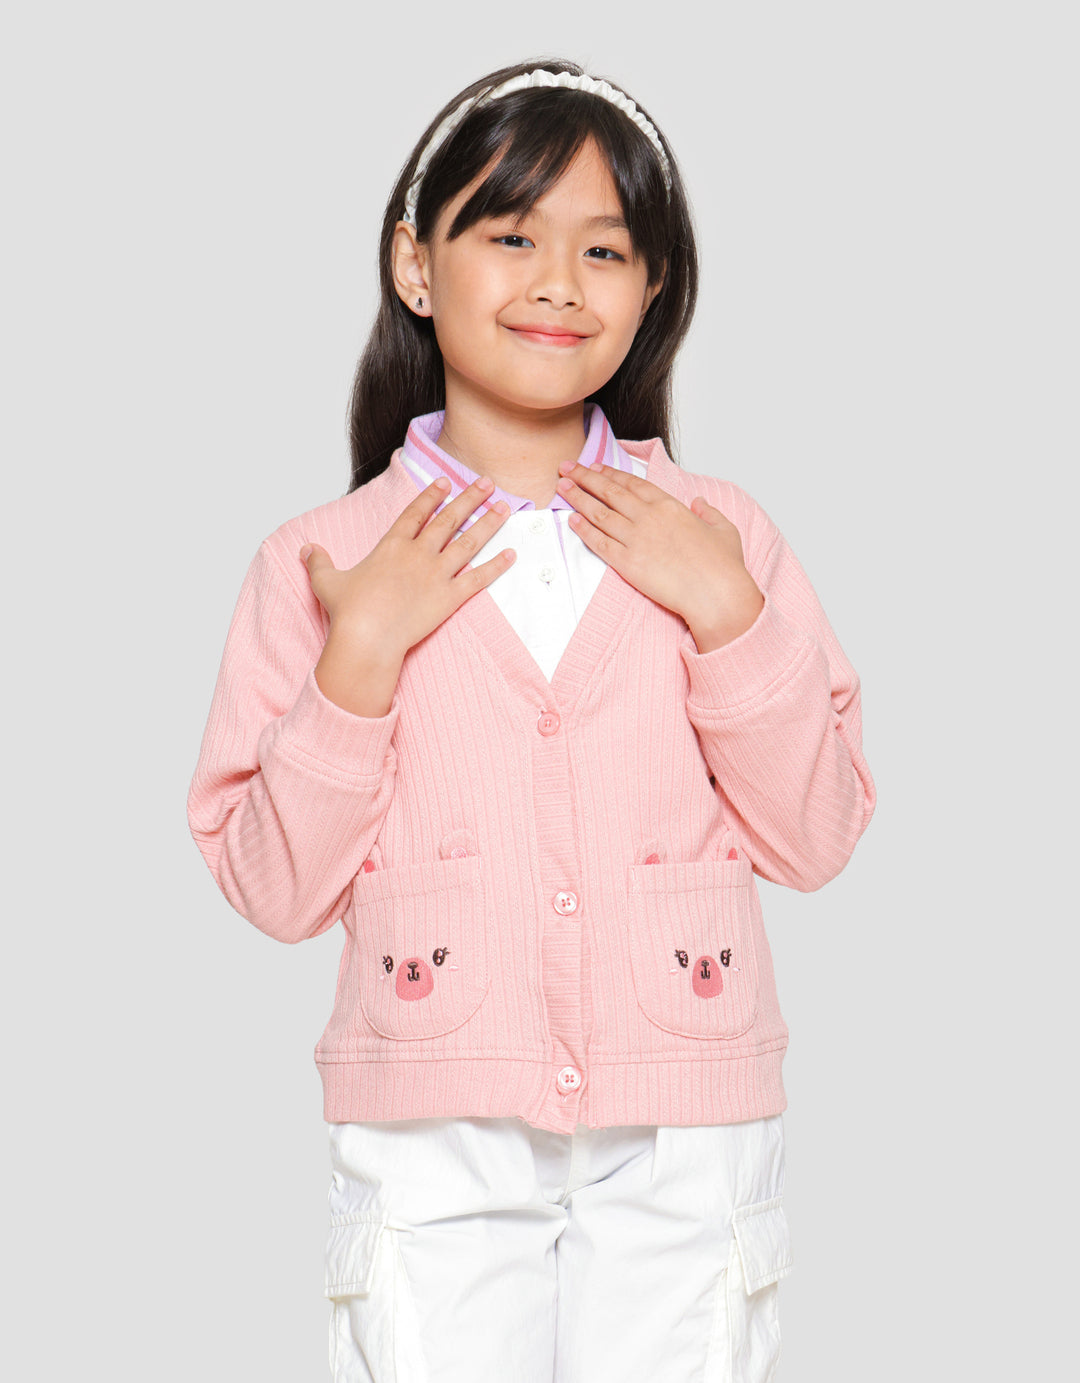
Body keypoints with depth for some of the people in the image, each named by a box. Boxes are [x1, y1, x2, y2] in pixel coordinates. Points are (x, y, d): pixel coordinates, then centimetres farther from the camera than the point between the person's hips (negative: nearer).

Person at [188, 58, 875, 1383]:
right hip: (436, 1142, -1)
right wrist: (362, 653, -13)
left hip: (681, 1139, 1)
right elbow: (274, 887, -2)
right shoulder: (319, 563, 1)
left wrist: (727, 613, -9)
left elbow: (816, 841, 1)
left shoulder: (718, 534, 5)